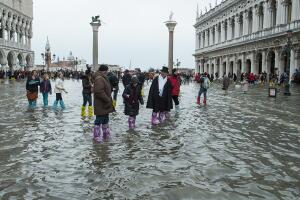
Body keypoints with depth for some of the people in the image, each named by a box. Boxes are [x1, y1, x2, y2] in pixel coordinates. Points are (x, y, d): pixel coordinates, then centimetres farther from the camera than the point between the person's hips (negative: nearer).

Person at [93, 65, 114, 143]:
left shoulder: (104, 78, 15)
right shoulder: (99, 79, -19)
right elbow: (99, 91, -29)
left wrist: (109, 99, 15)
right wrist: (107, 100, -23)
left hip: (105, 104, 11)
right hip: (101, 105, -11)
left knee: (105, 120, 19)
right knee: (99, 120, -1)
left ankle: (106, 134, 31)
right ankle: (97, 136, 9)